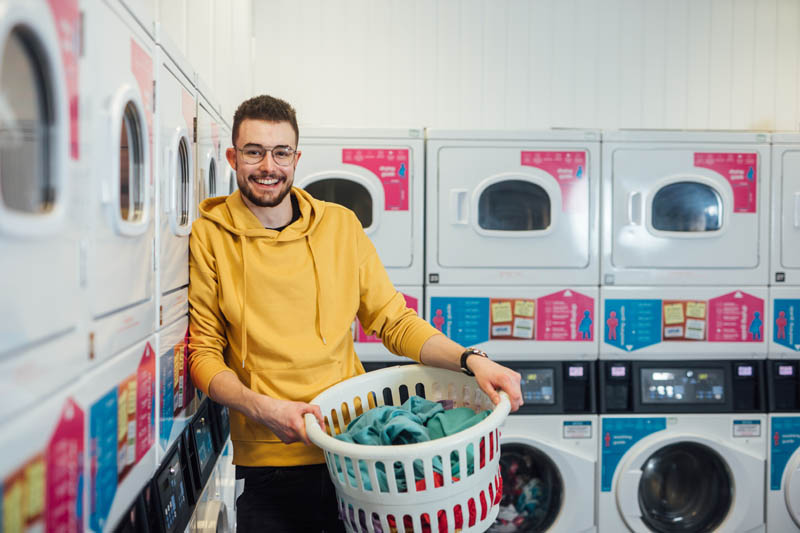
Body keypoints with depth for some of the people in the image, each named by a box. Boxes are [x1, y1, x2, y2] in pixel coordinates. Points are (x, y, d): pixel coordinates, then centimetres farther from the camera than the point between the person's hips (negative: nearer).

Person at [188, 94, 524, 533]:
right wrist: (260, 407, -19)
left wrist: (470, 360, -8)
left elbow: (393, 320, 6)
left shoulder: (340, 225, 4)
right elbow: (203, 352, -3)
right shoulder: (209, 237, -2)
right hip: (268, 464, -2)